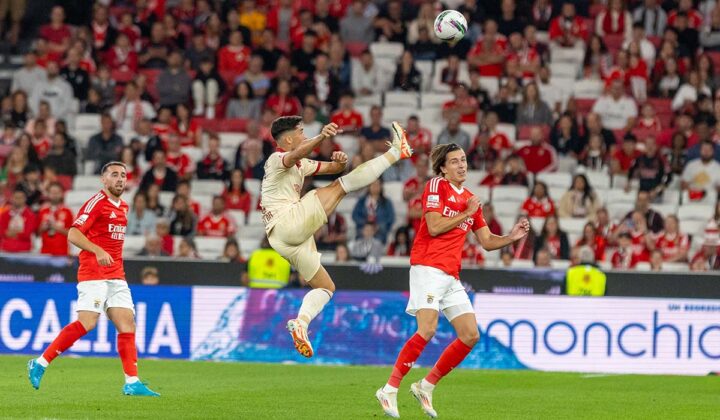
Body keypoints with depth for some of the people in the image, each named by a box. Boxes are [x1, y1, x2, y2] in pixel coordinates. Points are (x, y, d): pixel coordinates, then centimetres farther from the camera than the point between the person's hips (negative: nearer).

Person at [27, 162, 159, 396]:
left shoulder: (123, 207, 17)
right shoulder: (97, 203, -8)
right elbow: (73, 234, -17)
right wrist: (98, 251, -30)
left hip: (116, 276, 8)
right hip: (93, 275, -8)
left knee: (127, 324, -2)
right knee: (86, 324, -16)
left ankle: (132, 383, -4)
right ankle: (40, 364, -5)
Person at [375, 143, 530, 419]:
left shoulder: (470, 199, 19)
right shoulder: (436, 186, -2)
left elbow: (487, 241, 21)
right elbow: (434, 227, -14)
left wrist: (512, 237, 4)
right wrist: (467, 214, -6)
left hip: (451, 276, 8)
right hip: (428, 268, -8)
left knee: (471, 336, 1)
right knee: (427, 330, -22)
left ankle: (426, 386, 11)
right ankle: (389, 390, -16)